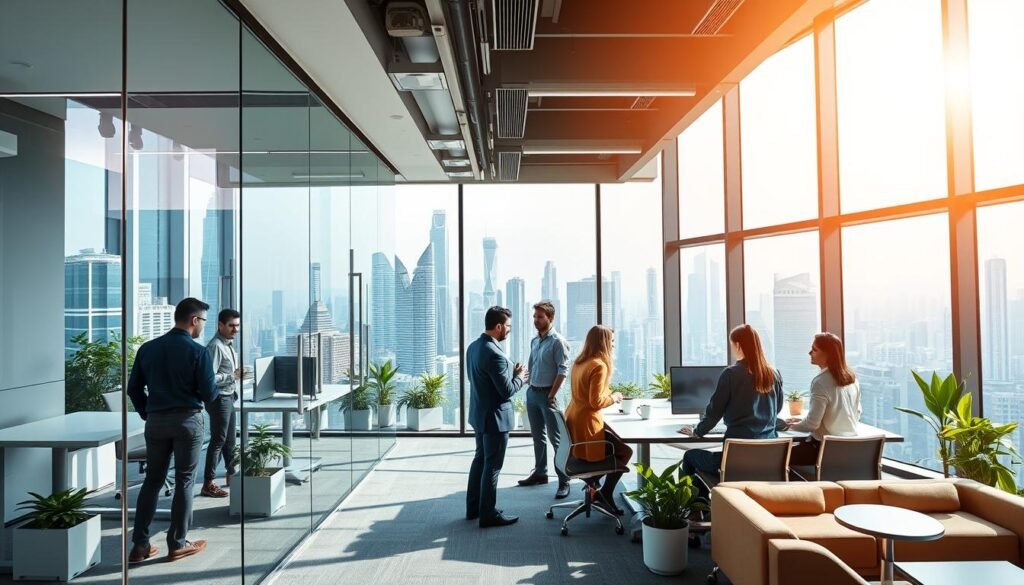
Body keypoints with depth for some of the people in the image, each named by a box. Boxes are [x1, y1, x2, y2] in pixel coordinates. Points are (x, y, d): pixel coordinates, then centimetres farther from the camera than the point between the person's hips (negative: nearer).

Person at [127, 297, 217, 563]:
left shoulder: (148, 348, 4)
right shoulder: (198, 351, -12)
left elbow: (133, 388, 7)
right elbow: (209, 394, -12)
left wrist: (147, 413, 17)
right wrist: (213, 389, 10)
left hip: (156, 421, 5)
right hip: (187, 421, -5)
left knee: (152, 481, 13)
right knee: (184, 481, 6)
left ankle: (140, 545, 15)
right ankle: (177, 544, 13)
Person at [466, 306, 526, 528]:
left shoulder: (473, 347, 4)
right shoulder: (495, 354, -25)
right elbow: (507, 390, -23)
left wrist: (511, 372, 10)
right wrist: (519, 376, -3)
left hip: (479, 414, 9)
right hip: (495, 417, -9)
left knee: (480, 459, 19)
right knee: (492, 466, 2)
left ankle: (473, 507, 30)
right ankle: (488, 514, 13)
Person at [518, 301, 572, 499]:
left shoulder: (557, 341, -12)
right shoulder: (534, 341, 10)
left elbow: (563, 370, -16)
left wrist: (551, 395, -16)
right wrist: (530, 387, 10)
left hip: (547, 394, -7)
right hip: (532, 392, 7)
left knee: (555, 438, -5)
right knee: (537, 436, 16)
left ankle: (564, 481, 0)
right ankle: (540, 472, 27)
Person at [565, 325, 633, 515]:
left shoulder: (579, 362, 10)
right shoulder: (599, 365, -19)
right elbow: (596, 402, -22)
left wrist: (608, 395, 13)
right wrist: (613, 397, -5)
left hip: (574, 421, 10)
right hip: (586, 425, -10)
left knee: (618, 444, 18)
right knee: (625, 452, 4)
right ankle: (604, 493, 13)